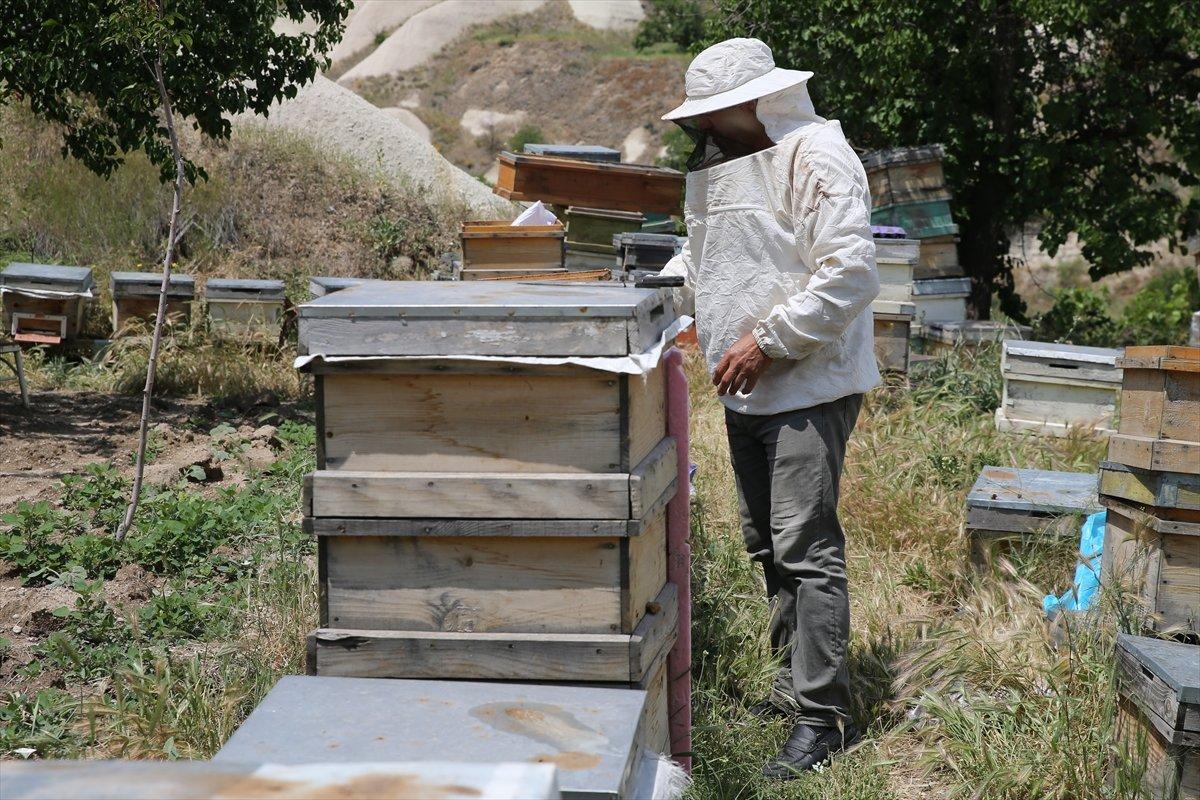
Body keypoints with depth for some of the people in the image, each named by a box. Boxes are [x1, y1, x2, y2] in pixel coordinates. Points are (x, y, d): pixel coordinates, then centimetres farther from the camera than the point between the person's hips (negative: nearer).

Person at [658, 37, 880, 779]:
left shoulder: (815, 157, -15)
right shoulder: (721, 162, 15)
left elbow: (850, 273, -23)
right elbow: (698, 261, 25)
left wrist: (767, 340, -21)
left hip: (809, 385, -10)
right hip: (748, 390, 10)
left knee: (806, 548, -11)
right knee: (768, 542, 16)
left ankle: (824, 713, -5)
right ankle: (799, 679, 29)